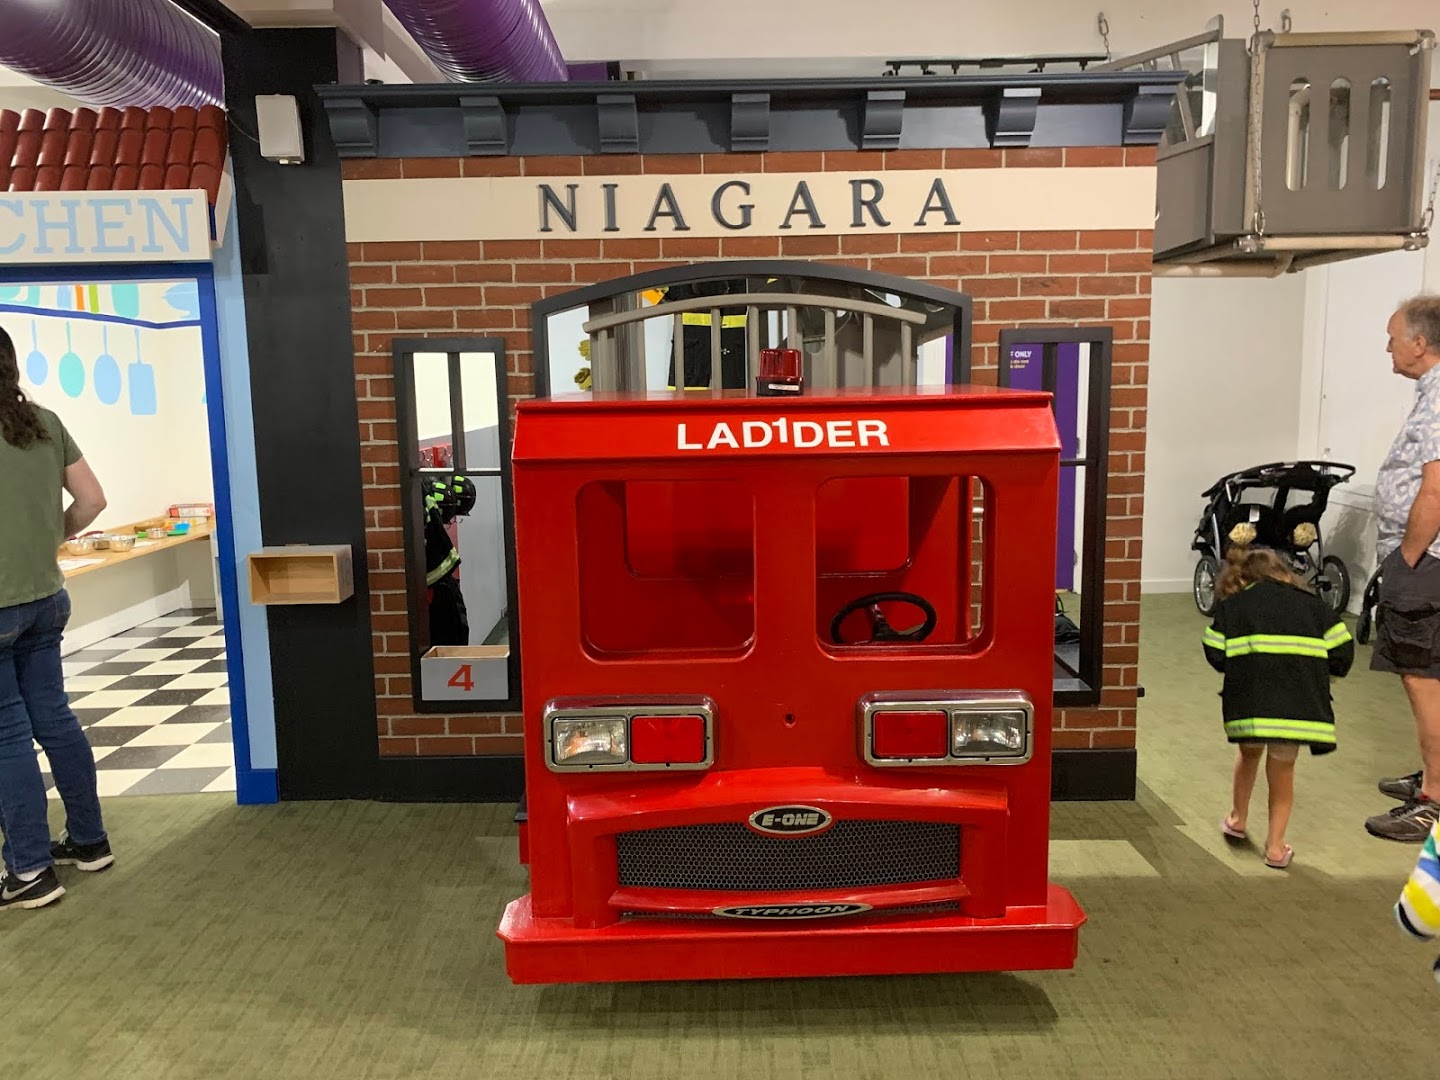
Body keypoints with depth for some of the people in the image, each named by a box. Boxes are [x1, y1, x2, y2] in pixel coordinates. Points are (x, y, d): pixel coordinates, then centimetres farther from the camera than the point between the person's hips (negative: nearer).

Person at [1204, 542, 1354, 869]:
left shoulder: (1231, 606, 15)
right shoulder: (1311, 603, 20)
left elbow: (1215, 655, 7)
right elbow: (1342, 649, 13)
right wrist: (1321, 676, 30)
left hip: (1251, 697, 0)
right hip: (1299, 701, 1)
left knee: (1249, 753, 26)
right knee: (1282, 769, 15)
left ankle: (1237, 818, 42)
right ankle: (1275, 846, 19)